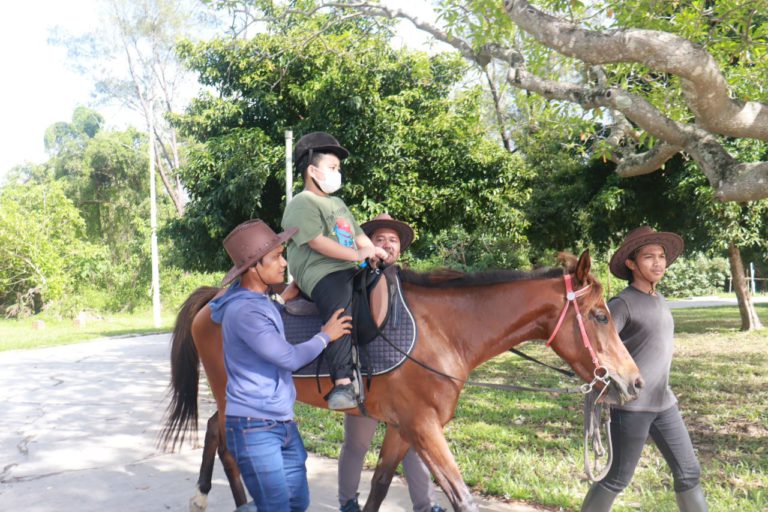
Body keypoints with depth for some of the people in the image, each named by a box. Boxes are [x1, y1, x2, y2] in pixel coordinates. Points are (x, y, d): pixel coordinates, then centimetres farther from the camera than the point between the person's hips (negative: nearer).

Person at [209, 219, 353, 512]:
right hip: (253, 429, -9)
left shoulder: (260, 300, 7)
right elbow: (290, 358, -18)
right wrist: (325, 335, -5)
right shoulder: (244, 312, -21)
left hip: (283, 423, 9)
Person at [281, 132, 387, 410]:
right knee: (340, 309, -34)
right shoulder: (301, 204, -2)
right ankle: (342, 383, -41)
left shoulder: (338, 204, 28)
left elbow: (359, 236, 25)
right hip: (321, 273, -10)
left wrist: (376, 252, 4)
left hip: (350, 271, 10)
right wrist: (356, 254, -16)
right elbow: (317, 242, -14)